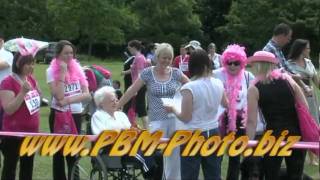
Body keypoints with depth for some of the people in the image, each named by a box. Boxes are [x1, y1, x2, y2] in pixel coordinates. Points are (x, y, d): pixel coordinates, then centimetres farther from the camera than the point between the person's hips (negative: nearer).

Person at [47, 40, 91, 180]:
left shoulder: (78, 69, 2)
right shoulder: (52, 71, -8)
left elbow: (87, 95, -3)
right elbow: (59, 96, -20)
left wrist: (69, 100, -17)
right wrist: (63, 72, -19)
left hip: (76, 115, 3)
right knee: (59, 151, 7)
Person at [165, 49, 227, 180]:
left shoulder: (189, 88, -18)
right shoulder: (218, 84, 0)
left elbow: (185, 118, -14)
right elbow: (225, 104, 20)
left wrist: (173, 109, 4)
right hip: (213, 133, 6)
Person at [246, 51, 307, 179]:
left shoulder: (254, 89, -3)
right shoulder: (288, 79, 5)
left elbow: (251, 121, -9)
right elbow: (305, 109, 4)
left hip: (274, 136, -3)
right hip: (296, 134, 3)